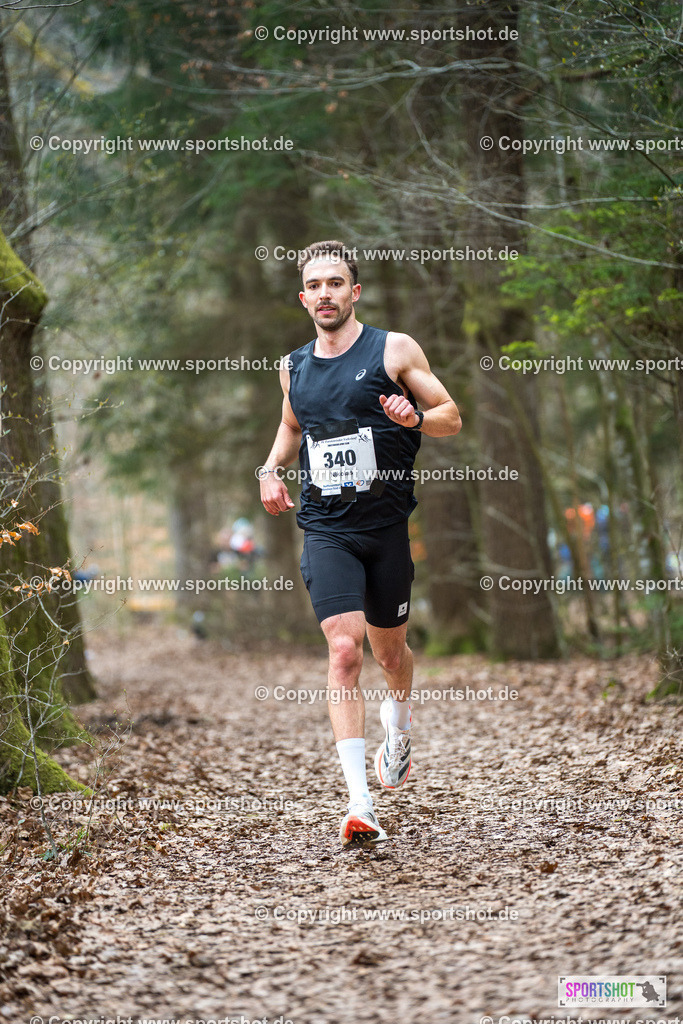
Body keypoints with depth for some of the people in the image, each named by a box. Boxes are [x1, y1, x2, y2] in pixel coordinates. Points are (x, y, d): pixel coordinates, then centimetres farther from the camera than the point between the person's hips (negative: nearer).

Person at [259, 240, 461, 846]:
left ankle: (399, 725, 51)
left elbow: (451, 417, 2)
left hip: (388, 524, -1)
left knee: (389, 650, 13)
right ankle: (360, 807, -20)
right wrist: (272, 468, 9)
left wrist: (414, 418, -19)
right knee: (344, 649, -16)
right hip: (326, 528, 1)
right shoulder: (294, 367, 10)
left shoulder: (395, 350, 0)